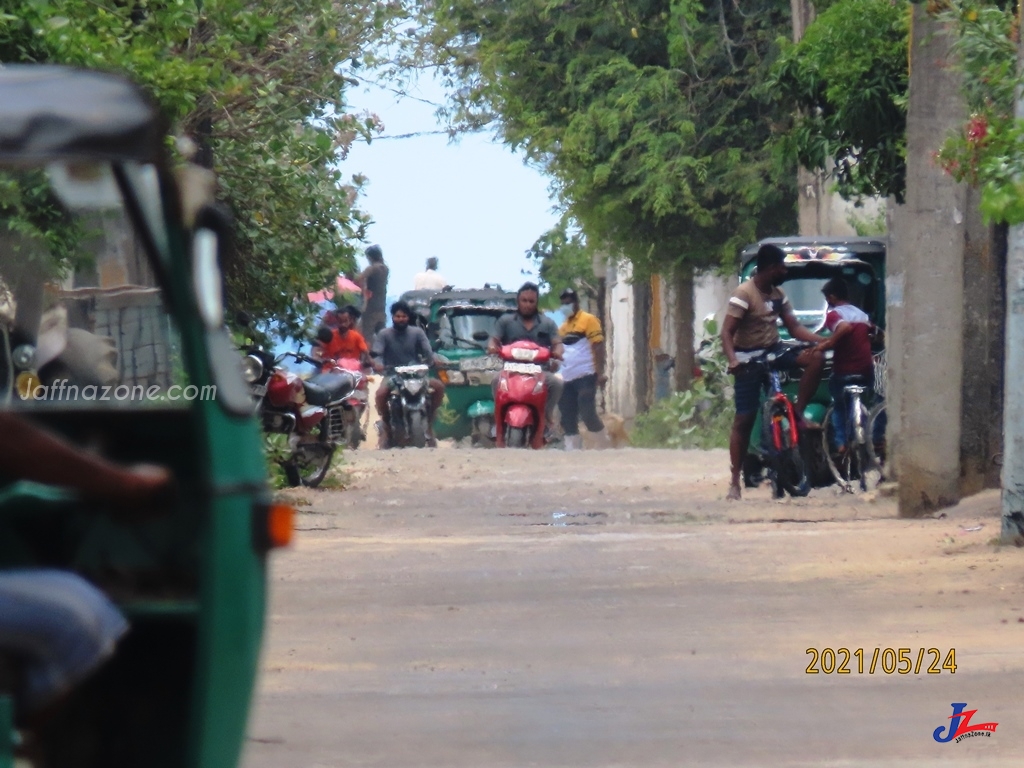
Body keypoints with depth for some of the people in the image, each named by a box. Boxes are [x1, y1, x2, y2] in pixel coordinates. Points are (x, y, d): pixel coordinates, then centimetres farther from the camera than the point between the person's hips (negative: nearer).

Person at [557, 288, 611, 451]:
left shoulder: (588, 320, -2)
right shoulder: (563, 327, 20)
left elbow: (598, 347, -9)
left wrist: (600, 373, -17)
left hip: (585, 376, -8)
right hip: (568, 379, 8)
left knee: (588, 413, -13)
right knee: (568, 419, 3)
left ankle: (605, 444, 0)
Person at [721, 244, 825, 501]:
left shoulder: (778, 295, 8)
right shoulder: (744, 294, -15)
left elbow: (794, 327, 8)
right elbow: (727, 332, -20)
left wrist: (824, 340, -7)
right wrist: (733, 361, -37)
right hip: (749, 358, -6)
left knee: (816, 359, -18)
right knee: (744, 420, -7)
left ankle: (798, 414, -8)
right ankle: (735, 482, -3)